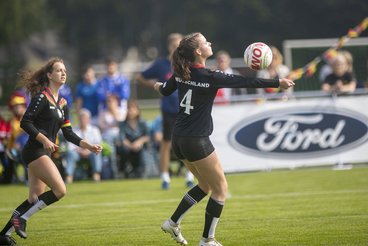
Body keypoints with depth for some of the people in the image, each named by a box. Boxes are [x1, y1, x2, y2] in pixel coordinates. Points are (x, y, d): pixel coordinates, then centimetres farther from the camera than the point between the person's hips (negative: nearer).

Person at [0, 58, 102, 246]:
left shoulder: (62, 103, 16)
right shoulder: (42, 97, -10)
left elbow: (68, 133, 17)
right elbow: (25, 122, -15)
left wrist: (88, 146, 8)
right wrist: (44, 140, -23)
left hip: (44, 153, 9)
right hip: (35, 151, -9)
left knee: (35, 199, 8)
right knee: (60, 190, -16)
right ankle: (21, 218, -9)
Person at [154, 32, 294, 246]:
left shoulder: (181, 73, 2)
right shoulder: (209, 77, -18)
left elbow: (165, 91, 21)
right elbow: (246, 82, -15)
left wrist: (159, 86, 45)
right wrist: (278, 83, -7)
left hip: (179, 140, 8)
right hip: (197, 141, -8)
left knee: (205, 186, 23)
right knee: (220, 189, 7)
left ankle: (173, 222, 21)